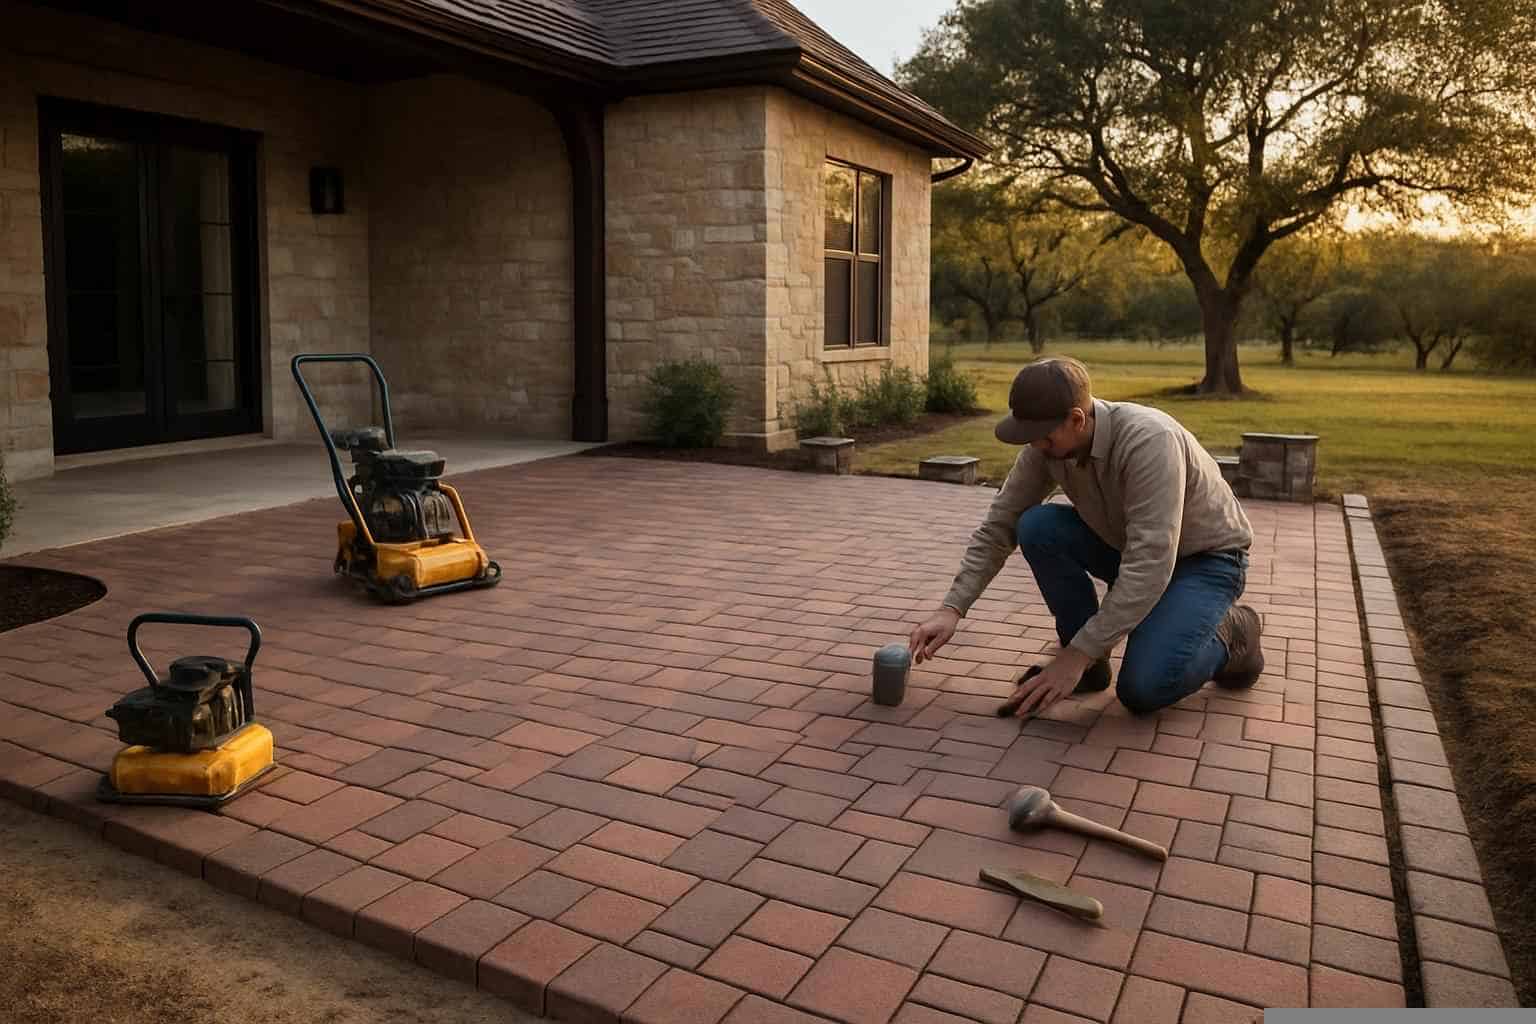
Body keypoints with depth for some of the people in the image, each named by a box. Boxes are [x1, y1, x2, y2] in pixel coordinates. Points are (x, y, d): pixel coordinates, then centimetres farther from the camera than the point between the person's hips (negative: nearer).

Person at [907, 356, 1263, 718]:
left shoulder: (1149, 441, -36)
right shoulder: (1047, 444, -16)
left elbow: (1150, 566, -39)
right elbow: (998, 527, -8)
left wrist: (1077, 654, -36)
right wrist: (952, 609, -17)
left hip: (1205, 557, -6)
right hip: (1130, 547, 6)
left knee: (1142, 688, -25)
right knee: (1037, 528, -20)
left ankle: (1229, 633, 5)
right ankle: (1089, 661, -5)